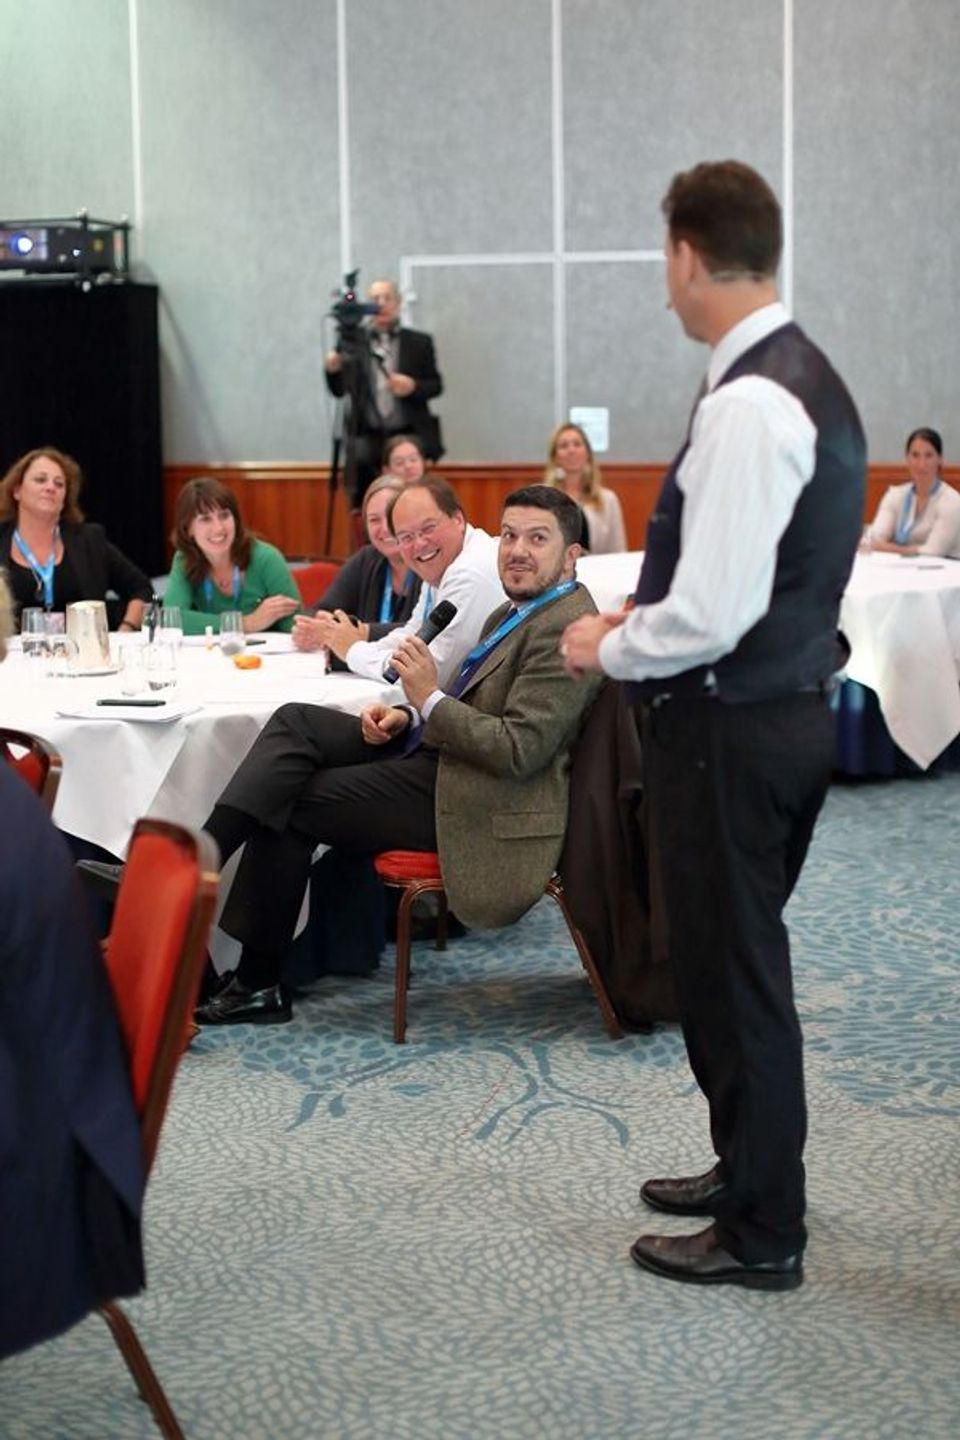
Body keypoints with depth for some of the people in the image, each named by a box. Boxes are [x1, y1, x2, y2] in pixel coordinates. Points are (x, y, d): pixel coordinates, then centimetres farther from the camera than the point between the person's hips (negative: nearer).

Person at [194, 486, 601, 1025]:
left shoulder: (568, 629, -16)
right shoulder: (517, 612, 16)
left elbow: (519, 750, -24)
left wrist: (430, 698, -18)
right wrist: (409, 716, 2)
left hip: (478, 805, -10)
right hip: (437, 757, 10)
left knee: (289, 803, -9)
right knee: (296, 722, -4)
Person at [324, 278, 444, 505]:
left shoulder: (420, 342, 9)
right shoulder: (351, 341, 7)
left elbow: (436, 385, 8)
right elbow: (339, 390, 6)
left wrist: (413, 386, -13)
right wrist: (332, 371, -16)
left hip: (408, 435, 0)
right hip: (367, 435, 0)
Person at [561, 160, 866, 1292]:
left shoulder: (748, 405, -23)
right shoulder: (805, 379, 9)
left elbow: (711, 616, -26)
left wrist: (609, 648, -9)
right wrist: (638, 614, 12)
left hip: (731, 729, -10)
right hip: (784, 705, 10)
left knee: (731, 975, 3)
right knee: (737, 962, 22)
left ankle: (760, 1234, 16)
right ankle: (750, 1170, 37)